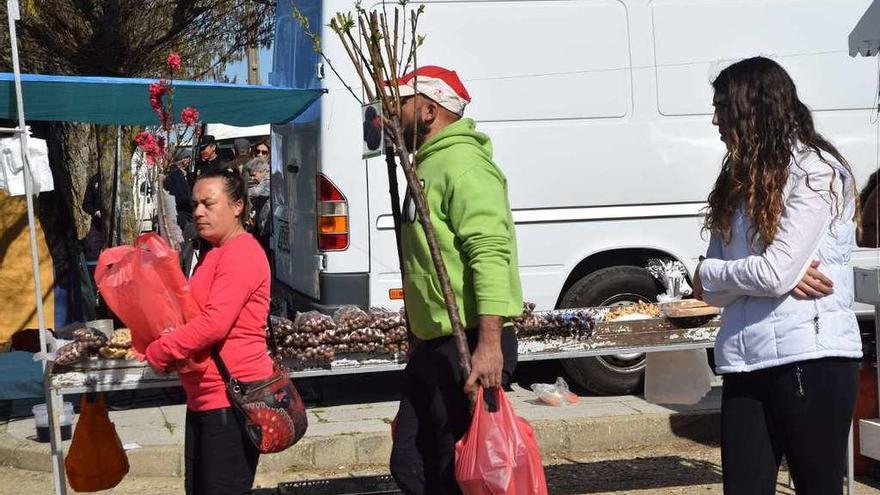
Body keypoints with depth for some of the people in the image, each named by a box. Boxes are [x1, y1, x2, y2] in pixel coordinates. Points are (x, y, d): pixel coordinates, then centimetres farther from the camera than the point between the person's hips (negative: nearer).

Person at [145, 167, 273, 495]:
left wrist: (158, 353, -12)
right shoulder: (214, 254, 20)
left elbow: (215, 323, -22)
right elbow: (193, 314, 25)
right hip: (205, 397, 11)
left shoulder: (241, 253, -13)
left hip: (232, 397, -10)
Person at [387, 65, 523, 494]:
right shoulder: (428, 165, 18)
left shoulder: (463, 164, -14)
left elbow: (491, 253, -25)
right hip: (433, 346, 11)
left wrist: (489, 346, -31)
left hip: (471, 347, -11)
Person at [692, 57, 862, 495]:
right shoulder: (741, 179, 15)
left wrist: (711, 275, 0)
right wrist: (781, 278, -10)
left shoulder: (816, 171, -6)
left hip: (811, 358, -6)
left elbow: (775, 273, -16)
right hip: (746, 361, 6)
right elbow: (714, 290, 8)